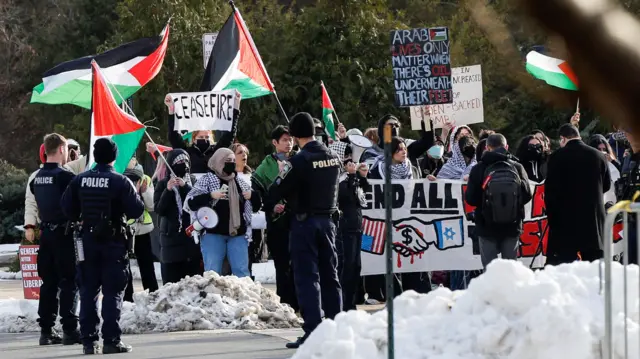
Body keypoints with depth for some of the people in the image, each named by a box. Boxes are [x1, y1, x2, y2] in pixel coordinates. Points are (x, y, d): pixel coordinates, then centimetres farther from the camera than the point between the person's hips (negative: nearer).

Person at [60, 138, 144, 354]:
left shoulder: (80, 180, -1)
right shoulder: (120, 182, -13)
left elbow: (67, 209, 3)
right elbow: (137, 210, -13)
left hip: (88, 240, 4)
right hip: (114, 241, -4)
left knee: (88, 291, 9)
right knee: (113, 292, 0)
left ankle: (89, 340, 7)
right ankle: (111, 340, -4)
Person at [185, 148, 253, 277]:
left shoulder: (241, 182, 14)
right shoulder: (207, 180, 0)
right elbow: (189, 203, -8)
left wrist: (252, 196, 0)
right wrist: (211, 196, -20)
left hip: (238, 233, 4)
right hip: (213, 233, -4)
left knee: (242, 272, 3)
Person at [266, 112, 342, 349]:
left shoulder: (299, 161, -17)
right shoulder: (333, 158, 4)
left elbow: (275, 193, -15)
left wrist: (275, 203, 10)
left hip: (305, 222, -6)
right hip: (328, 218, 6)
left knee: (307, 276, -3)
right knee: (330, 275, 13)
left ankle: (313, 331, -8)